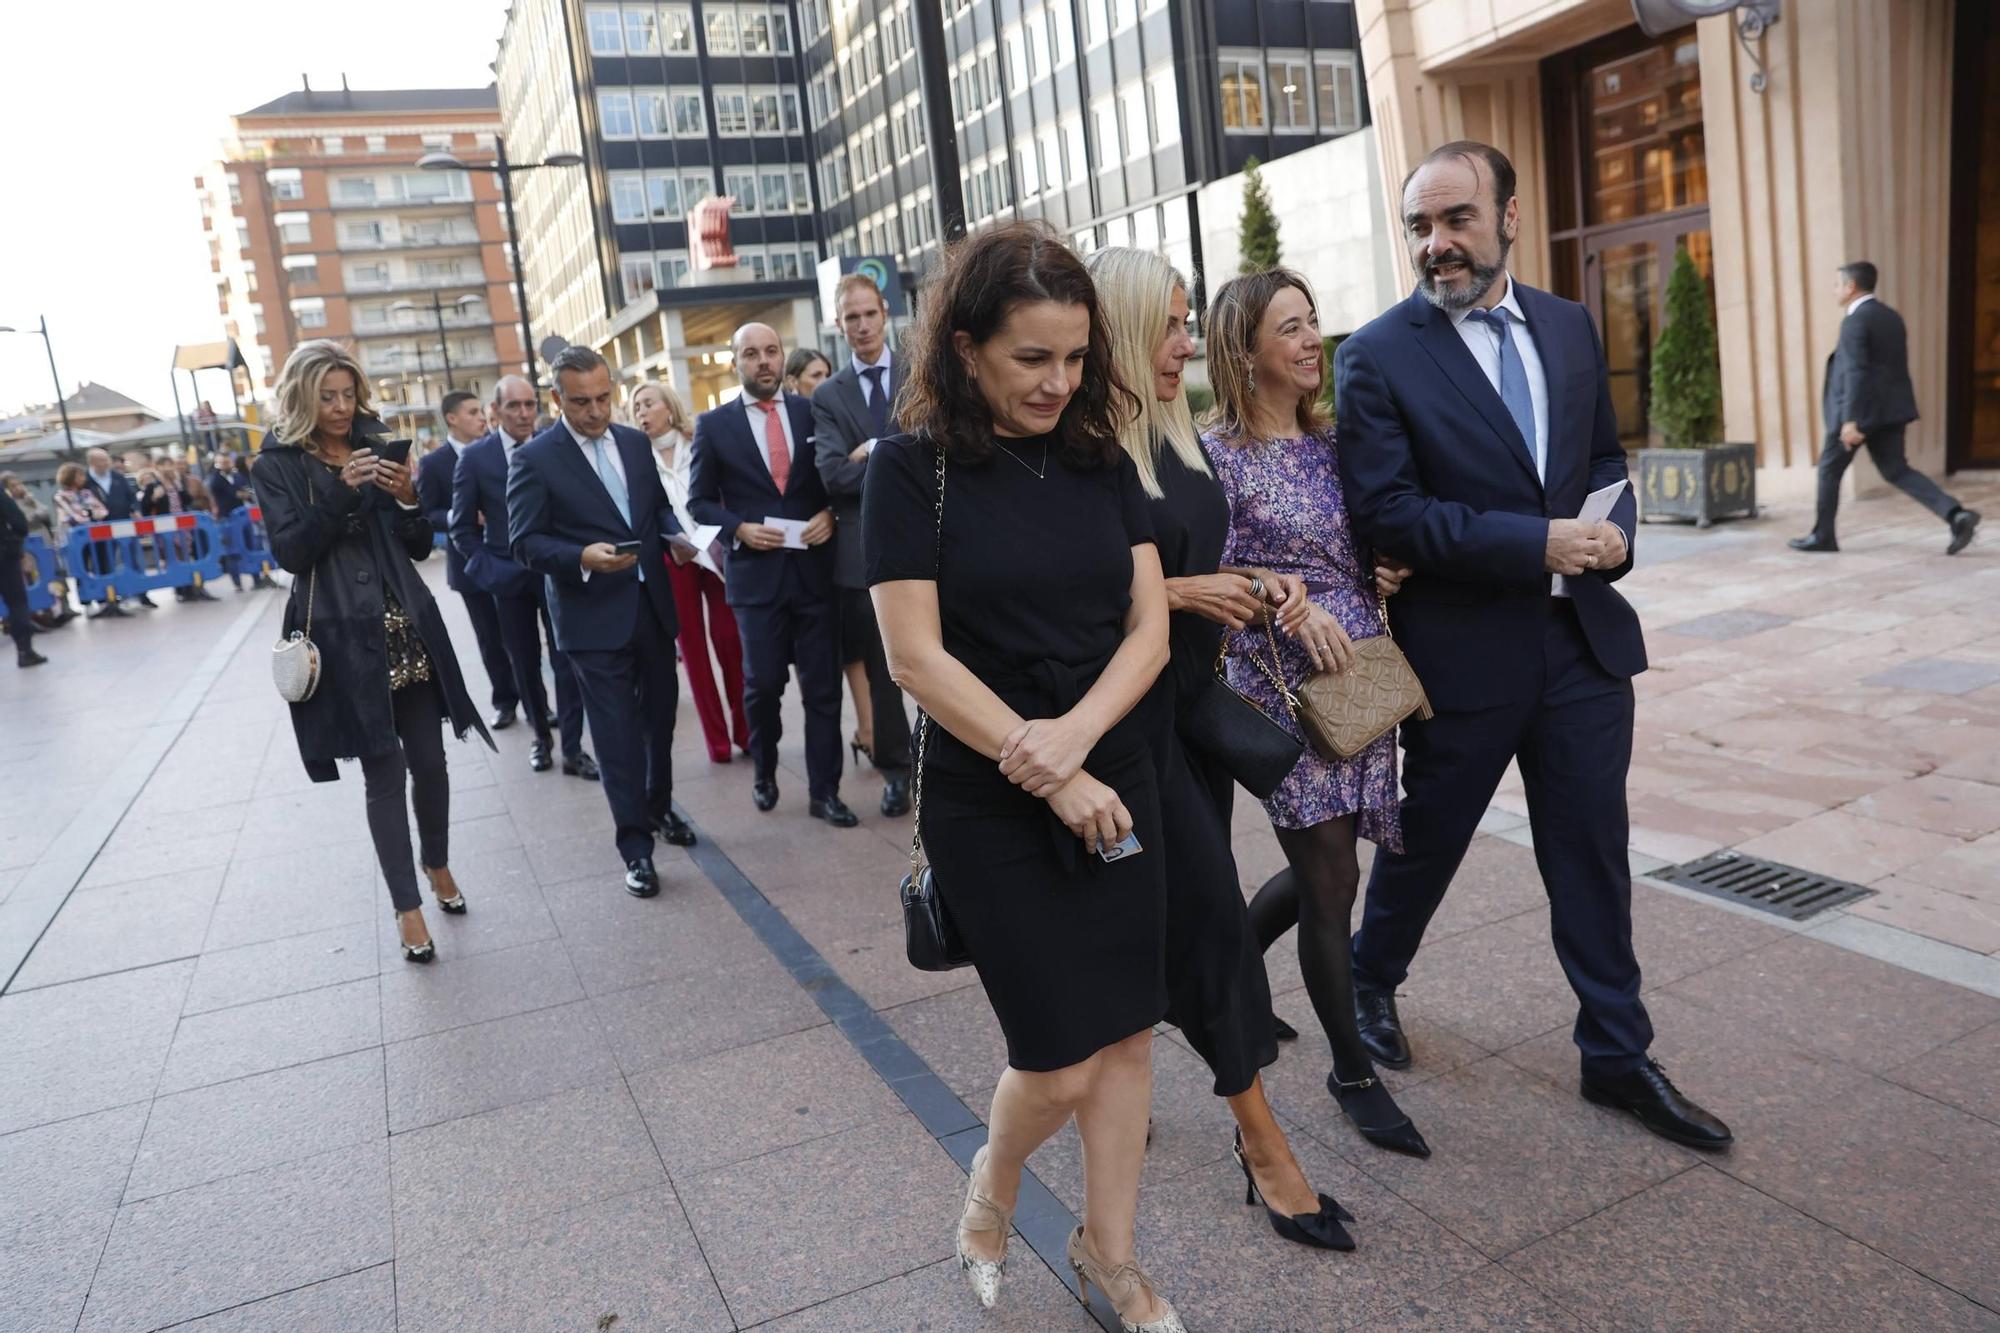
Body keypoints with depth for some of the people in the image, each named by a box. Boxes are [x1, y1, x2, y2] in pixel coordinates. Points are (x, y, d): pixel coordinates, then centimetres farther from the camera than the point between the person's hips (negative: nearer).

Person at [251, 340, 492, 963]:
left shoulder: (374, 448, 10)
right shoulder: (277, 464, 1)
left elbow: (420, 546, 9)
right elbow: (291, 551, -11)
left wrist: (406, 498, -10)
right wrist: (342, 492, -20)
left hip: (409, 625, 4)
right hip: (345, 636, -3)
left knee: (428, 758, 9)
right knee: (385, 770, -1)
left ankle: (438, 865, 34)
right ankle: (408, 907, 11)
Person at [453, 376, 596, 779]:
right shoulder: (474, 458, -3)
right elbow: (461, 527, 2)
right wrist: (488, 568, -6)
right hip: (508, 576, 1)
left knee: (566, 660, -1)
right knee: (524, 662, 13)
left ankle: (572, 749, 6)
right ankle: (541, 733, 31)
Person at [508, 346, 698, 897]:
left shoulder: (636, 442, 8)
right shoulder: (534, 459, -8)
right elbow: (526, 543, -10)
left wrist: (676, 533, -4)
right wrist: (582, 557, -25)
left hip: (652, 604, 5)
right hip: (594, 615, -5)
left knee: (661, 713, 17)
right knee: (617, 730, -1)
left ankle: (659, 806, 39)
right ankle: (635, 844, 10)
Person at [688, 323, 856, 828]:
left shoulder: (813, 412, 6)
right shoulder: (713, 425, 3)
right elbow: (699, 501, 5)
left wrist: (831, 514, -9)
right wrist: (739, 529, -10)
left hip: (815, 569, 1)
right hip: (756, 573, -1)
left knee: (822, 686, 3)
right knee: (762, 684, 5)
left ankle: (824, 791, 13)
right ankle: (764, 771, 31)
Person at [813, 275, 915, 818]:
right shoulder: (827, 397, 6)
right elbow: (834, 473, -7)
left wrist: (876, 452, -14)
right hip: (865, 546, 1)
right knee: (878, 666, 9)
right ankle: (895, 768, 23)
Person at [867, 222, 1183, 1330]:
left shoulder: (1102, 462, 4)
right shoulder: (914, 469, -9)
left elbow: (1149, 625, 0)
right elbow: (917, 658, -14)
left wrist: (1077, 733, -18)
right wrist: (1048, 779, -15)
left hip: (1116, 784, 5)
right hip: (988, 808, -4)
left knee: (1125, 1031, 11)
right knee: (1061, 1061, 1)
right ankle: (992, 1186, 35)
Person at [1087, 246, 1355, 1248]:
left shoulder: (1180, 437, 10)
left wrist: (1257, 584, -1)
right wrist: (1176, 592, -18)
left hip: (1197, 703, 8)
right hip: (1132, 717, -8)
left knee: (1184, 914, 15)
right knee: (1209, 912, -3)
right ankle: (1262, 1143, 11)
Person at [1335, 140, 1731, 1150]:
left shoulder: (1568, 326, 8)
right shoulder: (1378, 356, -9)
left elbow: (1604, 455, 16)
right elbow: (1384, 509, -17)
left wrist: (1615, 529, -5)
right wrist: (1537, 545, -21)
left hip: (1583, 639, 5)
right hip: (1462, 651, -4)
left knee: (1593, 856, 11)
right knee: (1425, 840, 14)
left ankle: (1617, 1057, 27)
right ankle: (1371, 982, 41)